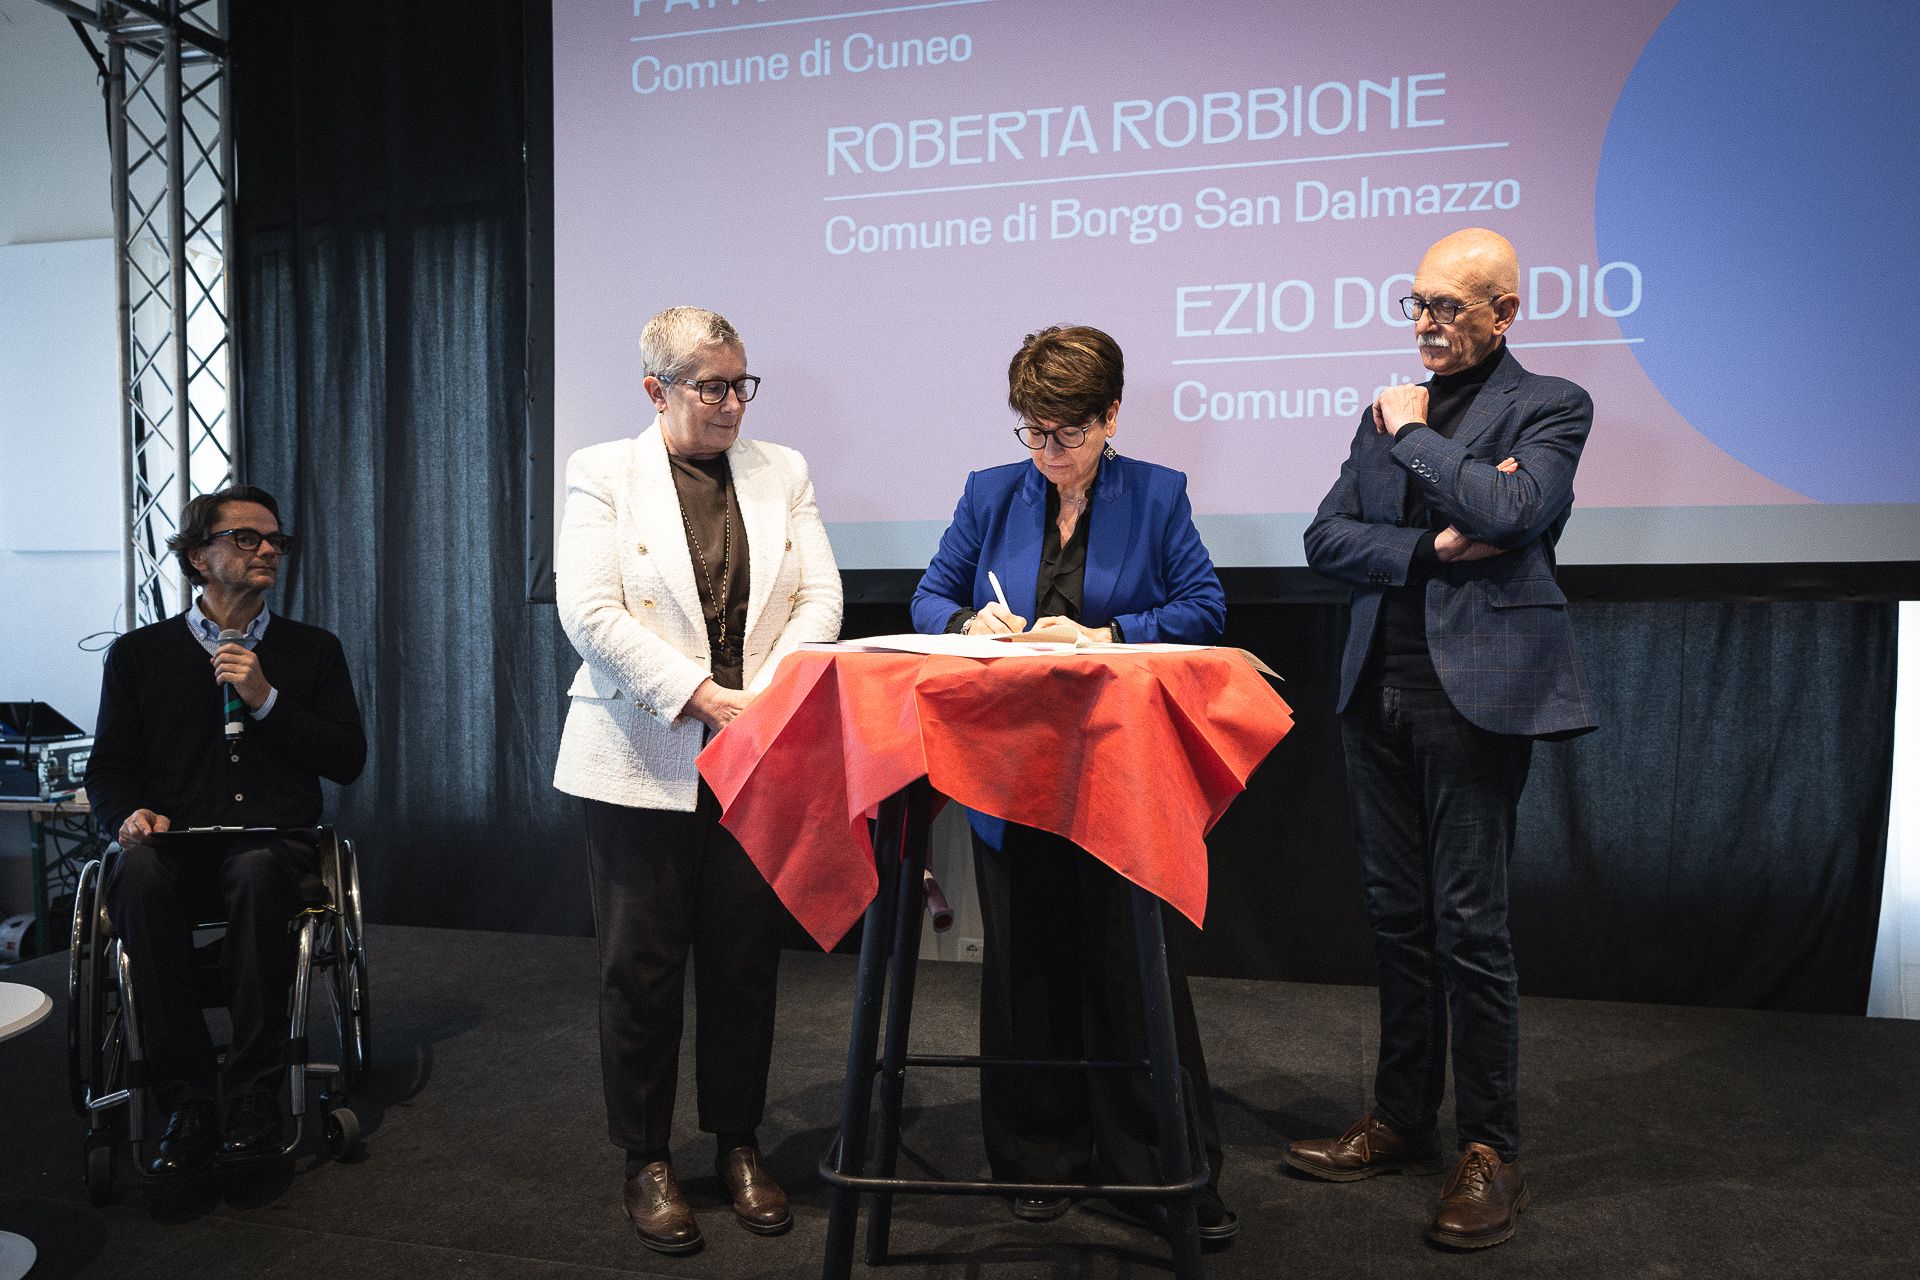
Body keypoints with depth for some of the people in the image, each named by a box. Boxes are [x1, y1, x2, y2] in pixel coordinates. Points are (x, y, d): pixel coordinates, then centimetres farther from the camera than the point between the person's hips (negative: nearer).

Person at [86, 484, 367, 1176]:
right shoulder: (139, 653, 15)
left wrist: (265, 700, -7)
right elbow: (107, 769, 13)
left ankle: (254, 1094, -26)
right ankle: (187, 1105, -28)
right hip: (174, 841, 1)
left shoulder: (313, 650, 15)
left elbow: (347, 760, 5)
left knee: (256, 873, -36)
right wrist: (131, 814, -10)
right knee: (138, 877, -35)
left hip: (273, 843, 0)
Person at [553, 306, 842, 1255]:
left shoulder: (782, 472, 10)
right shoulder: (604, 474, 1)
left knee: (746, 957, 10)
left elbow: (820, 598, 3)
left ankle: (737, 1144, 27)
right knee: (643, 963, 6)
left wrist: (771, 693, -14)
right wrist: (701, 697, -17)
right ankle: (647, 1160, 23)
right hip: (644, 758, -2)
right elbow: (588, 613, -10)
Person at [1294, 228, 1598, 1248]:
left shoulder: (1548, 406, 2)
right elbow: (1325, 538, 8)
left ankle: (1490, 1153, 12)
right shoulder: (1388, 412, 17)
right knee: (1398, 918, 12)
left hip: (1474, 694, -6)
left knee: (1469, 926, -3)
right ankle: (1401, 1123, 25)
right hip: (1379, 694, 6)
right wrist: (1432, 547, -7)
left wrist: (1414, 435, -6)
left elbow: (1513, 508, -18)